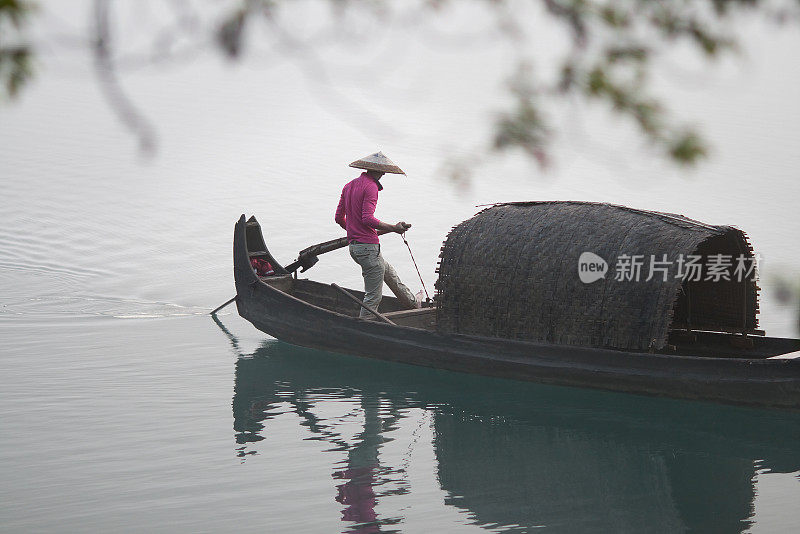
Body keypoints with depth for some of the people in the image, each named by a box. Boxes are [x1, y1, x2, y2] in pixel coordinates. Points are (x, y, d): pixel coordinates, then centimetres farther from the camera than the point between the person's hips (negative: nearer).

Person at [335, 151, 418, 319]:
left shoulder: (349, 185, 14)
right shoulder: (371, 187, -13)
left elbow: (339, 218, 16)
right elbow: (367, 218, -23)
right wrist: (394, 228, -17)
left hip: (354, 246, 10)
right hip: (368, 246, -10)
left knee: (391, 275, 28)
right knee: (374, 296, -4)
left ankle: (413, 304, 43)